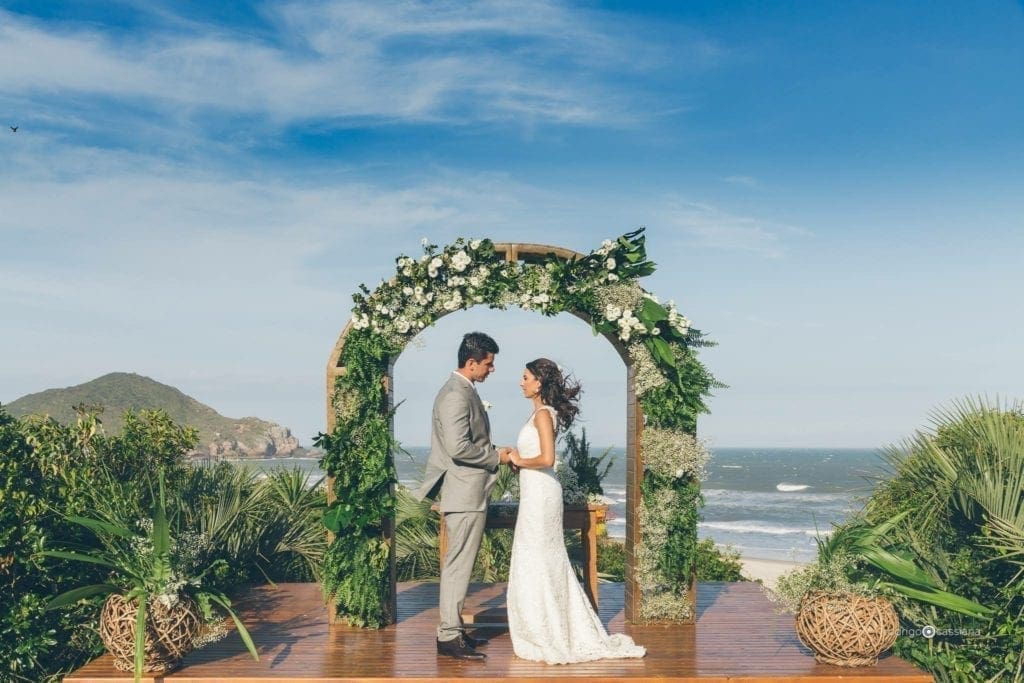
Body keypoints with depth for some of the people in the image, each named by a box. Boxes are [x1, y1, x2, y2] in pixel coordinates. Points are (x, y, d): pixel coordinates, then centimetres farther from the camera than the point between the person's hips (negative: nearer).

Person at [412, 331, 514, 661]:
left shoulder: (464, 392, 15)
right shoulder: (456, 396, -18)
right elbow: (459, 447, -26)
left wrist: (493, 454, 12)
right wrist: (496, 456, -14)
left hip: (470, 492, 11)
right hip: (465, 494, -11)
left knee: (460, 564, 15)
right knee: (458, 565, -5)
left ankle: (454, 629, 24)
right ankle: (449, 637, 0)